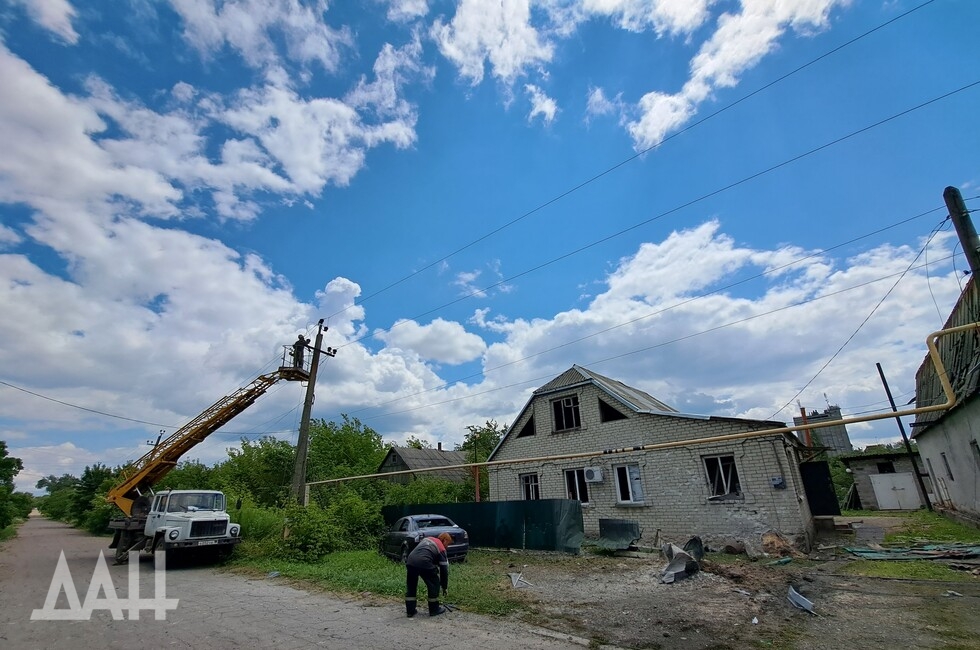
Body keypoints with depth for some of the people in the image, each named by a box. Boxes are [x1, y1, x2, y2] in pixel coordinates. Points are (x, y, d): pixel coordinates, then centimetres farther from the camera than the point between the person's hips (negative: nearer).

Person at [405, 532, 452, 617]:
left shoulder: (427, 539, 29)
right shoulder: (441, 549, 13)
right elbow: (444, 569, 15)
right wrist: (445, 587, 26)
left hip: (410, 561, 5)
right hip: (424, 562, -5)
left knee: (411, 585, 24)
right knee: (434, 584, 16)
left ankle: (410, 611, 30)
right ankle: (434, 610, 24)